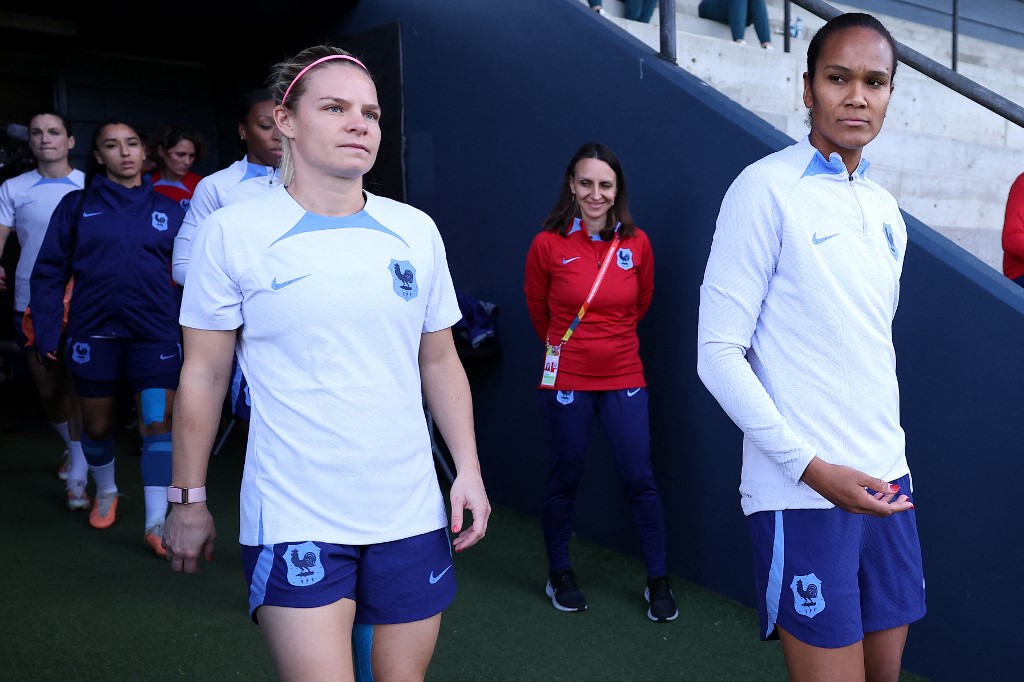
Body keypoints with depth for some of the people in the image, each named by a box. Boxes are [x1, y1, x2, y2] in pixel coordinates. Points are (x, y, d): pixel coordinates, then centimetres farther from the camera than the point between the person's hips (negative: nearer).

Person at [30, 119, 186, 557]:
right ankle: (105, 493, 40)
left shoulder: (168, 210, 6)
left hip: (155, 334, 0)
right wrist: (46, 331, -5)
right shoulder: (76, 205, 3)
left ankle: (156, 522, 1)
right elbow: (50, 272, 2)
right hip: (94, 332, 0)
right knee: (97, 426, 13)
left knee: (158, 424, -6)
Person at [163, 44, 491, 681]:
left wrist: (470, 470, 4)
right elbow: (204, 375, 0)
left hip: (411, 514, 4)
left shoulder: (417, 231, 3)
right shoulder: (232, 232, -5)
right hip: (293, 520, -3)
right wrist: (188, 498, 2)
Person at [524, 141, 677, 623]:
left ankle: (657, 582, 18)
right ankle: (559, 574, 29)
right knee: (564, 477, 10)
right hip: (567, 379, -1)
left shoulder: (636, 243, -2)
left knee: (641, 478, 2)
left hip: (623, 376, 2)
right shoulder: (548, 244, -8)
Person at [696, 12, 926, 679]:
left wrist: (891, 460, 13)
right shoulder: (766, 188, -10)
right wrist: (813, 467, -18)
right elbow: (719, 353, -14)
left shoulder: (886, 210, 11)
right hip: (802, 492, -7)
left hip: (886, 484, 7)